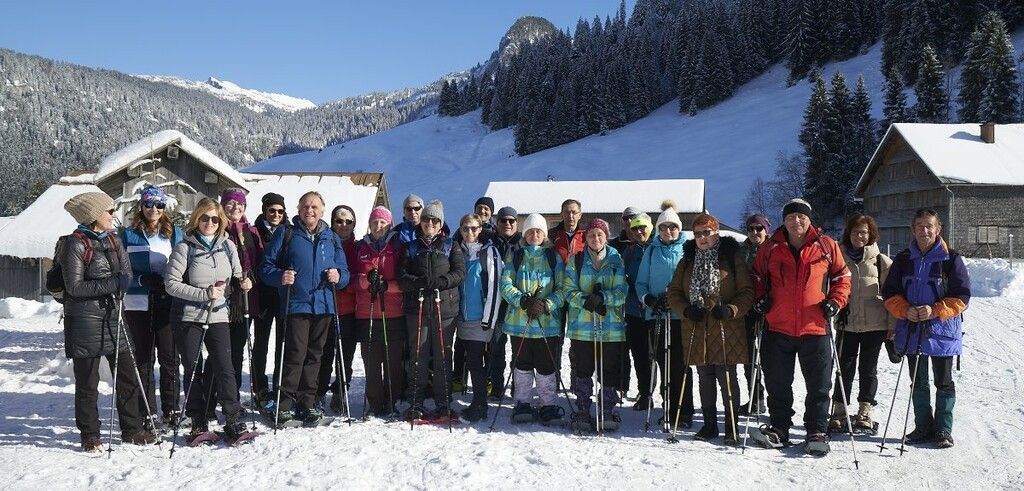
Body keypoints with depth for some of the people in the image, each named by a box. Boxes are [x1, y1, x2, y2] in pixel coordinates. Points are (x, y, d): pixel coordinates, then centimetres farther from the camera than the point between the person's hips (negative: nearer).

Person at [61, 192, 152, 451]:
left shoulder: (112, 240, 11)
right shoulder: (76, 245, -9)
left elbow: (126, 274, 8)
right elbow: (74, 287, -12)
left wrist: (118, 283, -14)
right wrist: (111, 284, -19)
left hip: (112, 316, 6)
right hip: (85, 320, -6)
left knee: (127, 376, 8)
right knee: (88, 382, 3)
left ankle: (132, 430, 18)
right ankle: (90, 436, 16)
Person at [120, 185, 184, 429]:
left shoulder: (175, 233, 8)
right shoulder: (129, 234, 6)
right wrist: (143, 280, -12)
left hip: (167, 303, 0)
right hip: (137, 304, 0)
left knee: (169, 358, 0)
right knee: (142, 359, 5)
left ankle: (171, 410, 10)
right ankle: (146, 411, 14)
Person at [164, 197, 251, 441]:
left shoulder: (227, 245, 6)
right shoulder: (184, 247, -6)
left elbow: (237, 274, 20)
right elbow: (171, 284, -12)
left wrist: (243, 282, -3)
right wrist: (205, 294, -18)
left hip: (218, 315, 2)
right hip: (188, 317, -2)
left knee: (224, 368, -4)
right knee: (192, 370, 4)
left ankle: (233, 421, 2)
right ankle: (198, 422, 15)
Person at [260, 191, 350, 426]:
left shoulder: (332, 238, 15)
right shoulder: (286, 234, 5)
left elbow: (344, 271, 18)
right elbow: (266, 267, 3)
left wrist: (338, 277, -5)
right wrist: (280, 277, -16)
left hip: (324, 305, 4)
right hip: (296, 304, -4)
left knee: (314, 355, 8)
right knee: (296, 353, -11)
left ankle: (307, 402, 16)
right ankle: (285, 402, -1)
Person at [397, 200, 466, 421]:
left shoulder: (451, 246, 12)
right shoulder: (412, 247, 15)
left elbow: (460, 272, -1)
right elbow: (402, 278, 5)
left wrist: (441, 282, -18)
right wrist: (420, 282, -15)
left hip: (445, 308, -1)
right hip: (417, 309, 1)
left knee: (443, 357, 1)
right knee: (418, 357, 0)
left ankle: (443, 405, 7)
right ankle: (416, 405, 7)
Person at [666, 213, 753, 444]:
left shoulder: (732, 258, 0)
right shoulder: (688, 261, 12)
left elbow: (747, 292, -1)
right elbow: (674, 292, 12)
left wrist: (731, 310, -17)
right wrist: (686, 310, -6)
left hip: (726, 330, -4)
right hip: (697, 330, 4)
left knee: (727, 378, -3)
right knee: (705, 379, 12)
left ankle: (732, 427, 8)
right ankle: (709, 425, 23)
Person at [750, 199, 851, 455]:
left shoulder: (826, 246, 1)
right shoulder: (770, 249, 4)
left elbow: (842, 276, 11)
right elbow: (758, 276, 17)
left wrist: (835, 301, -3)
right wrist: (760, 298, 1)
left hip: (815, 328, -1)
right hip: (778, 328, 1)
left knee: (818, 386, 6)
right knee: (777, 384, 9)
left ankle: (817, 432, 17)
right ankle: (779, 429, 21)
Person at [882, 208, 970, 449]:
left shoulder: (951, 259, -4)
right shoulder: (903, 259, 5)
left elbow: (961, 296, -5)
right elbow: (890, 293, 6)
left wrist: (935, 310, -18)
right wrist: (905, 310, -12)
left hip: (942, 330, -3)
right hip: (912, 330, 3)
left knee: (943, 382, 4)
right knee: (918, 382, 11)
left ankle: (943, 430, 15)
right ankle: (923, 427, 22)